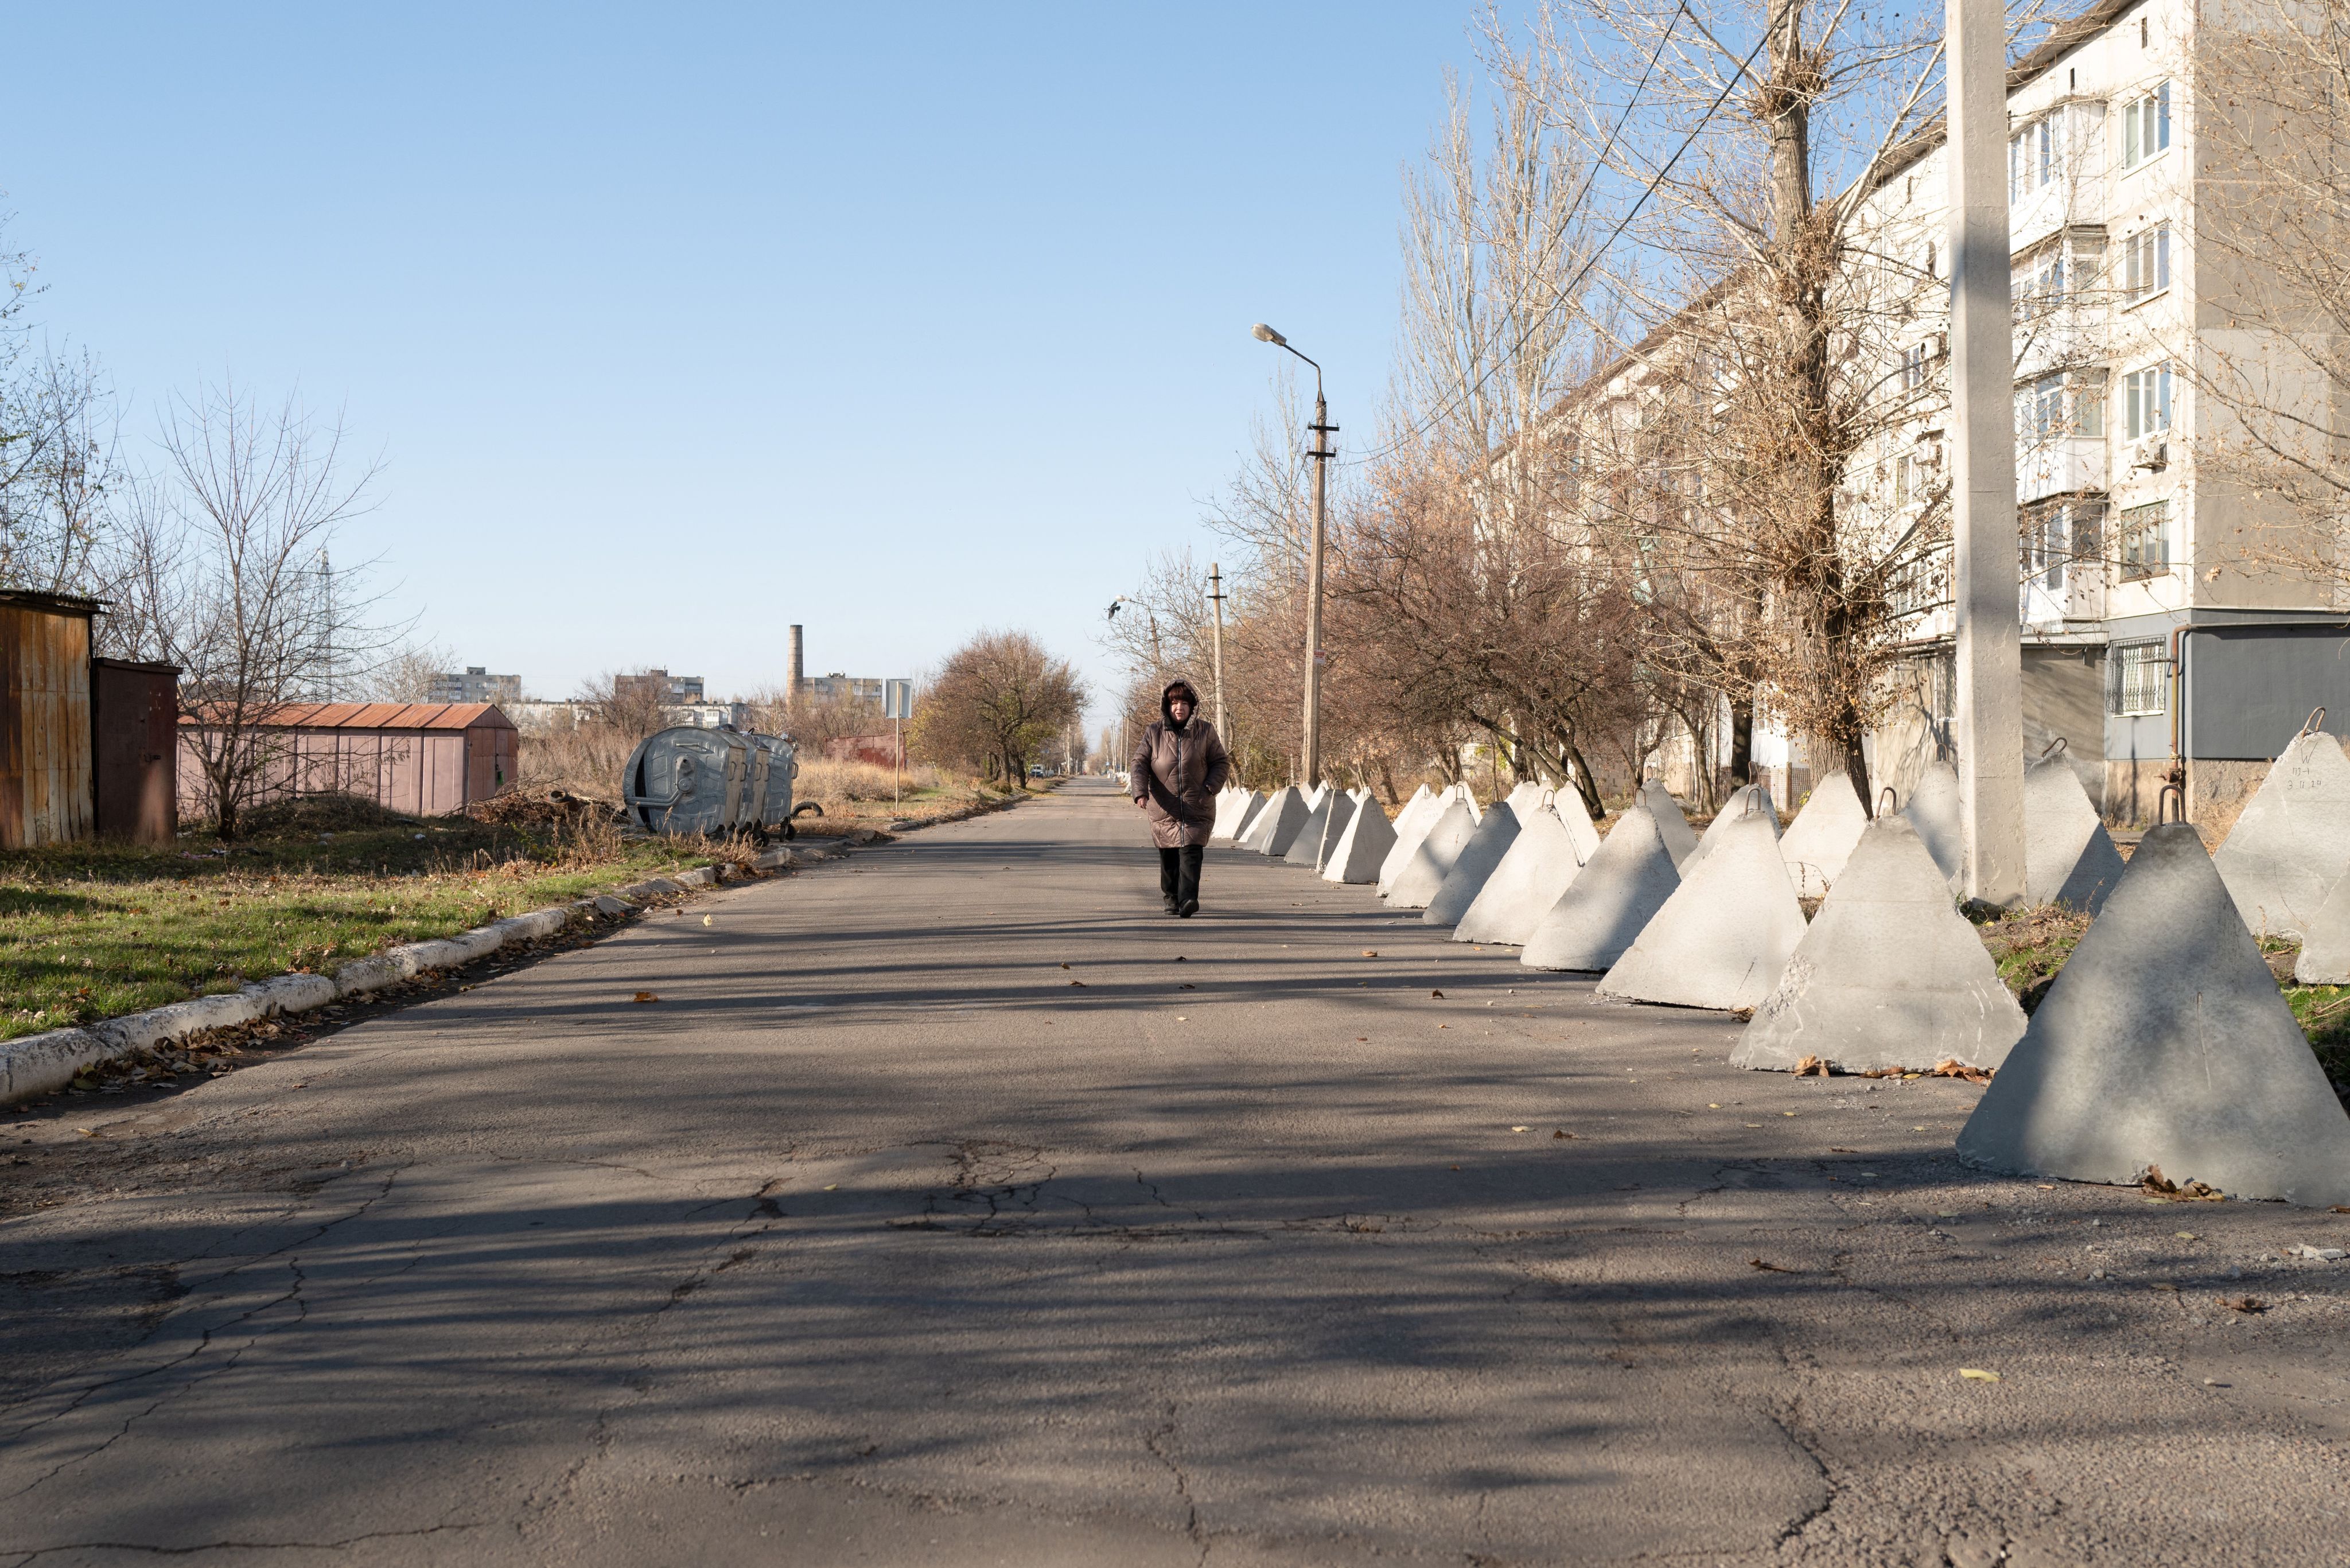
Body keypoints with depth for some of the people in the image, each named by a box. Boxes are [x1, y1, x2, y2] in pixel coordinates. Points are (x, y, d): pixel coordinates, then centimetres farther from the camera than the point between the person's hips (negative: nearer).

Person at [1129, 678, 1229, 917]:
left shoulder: (1205, 731, 5)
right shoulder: (1154, 733, 6)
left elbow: (1221, 763, 9)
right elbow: (1139, 764, 1)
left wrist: (1209, 789, -8)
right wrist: (1140, 792, -16)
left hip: (1197, 808, -1)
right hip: (1164, 809, 1)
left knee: (1191, 853, -15)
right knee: (1169, 856, 6)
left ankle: (1188, 900, -25)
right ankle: (1171, 899, 22)